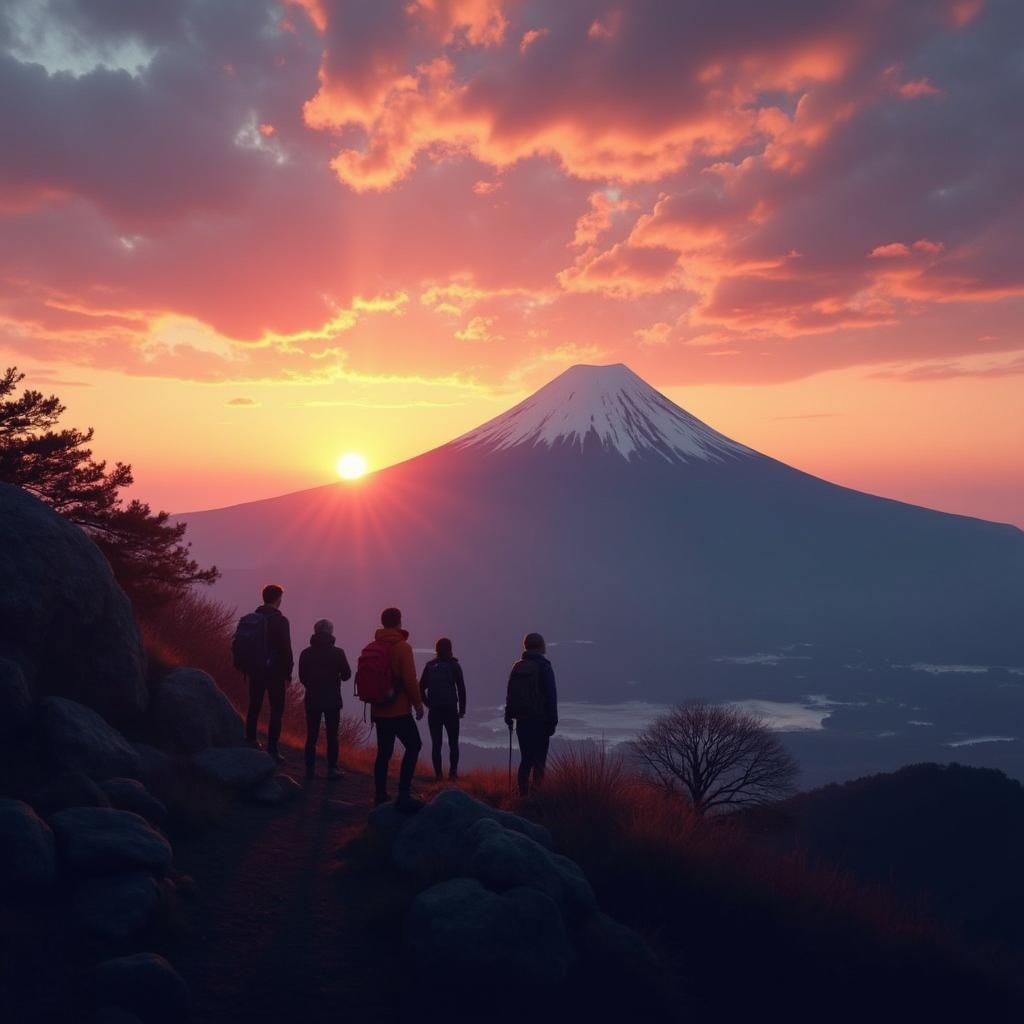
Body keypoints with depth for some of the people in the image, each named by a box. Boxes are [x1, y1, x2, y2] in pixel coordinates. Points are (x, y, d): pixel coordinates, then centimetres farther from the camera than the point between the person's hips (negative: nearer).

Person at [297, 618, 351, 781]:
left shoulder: (306, 653, -1)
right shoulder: (337, 653, -8)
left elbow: (302, 677, 3)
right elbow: (346, 675, -4)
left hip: (312, 699, 2)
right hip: (332, 699, -2)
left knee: (311, 735, 8)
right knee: (332, 736, 5)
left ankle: (310, 768, 8)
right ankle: (332, 769, 4)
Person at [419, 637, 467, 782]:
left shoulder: (430, 666, 5)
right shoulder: (454, 665, -2)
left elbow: (421, 688, 5)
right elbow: (461, 688, -6)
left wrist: (428, 704, 12)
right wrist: (462, 709, 1)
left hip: (434, 710, 2)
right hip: (450, 710, -2)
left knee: (436, 743, 6)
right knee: (453, 743, 8)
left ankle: (438, 774, 2)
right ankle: (453, 772, -1)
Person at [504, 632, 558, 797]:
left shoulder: (517, 667, 8)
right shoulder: (544, 667, -9)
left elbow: (510, 695, 12)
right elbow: (551, 695, -10)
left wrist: (509, 716, 18)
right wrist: (553, 721, -7)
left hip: (521, 720, 5)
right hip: (540, 720, -5)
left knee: (525, 758, 11)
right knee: (539, 758, -2)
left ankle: (523, 793, 9)